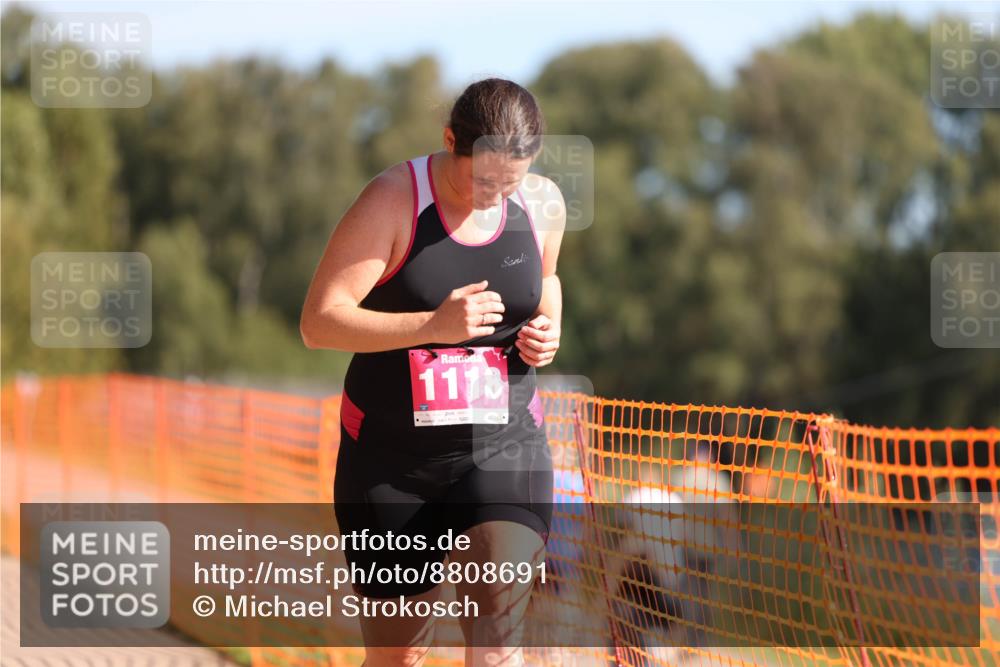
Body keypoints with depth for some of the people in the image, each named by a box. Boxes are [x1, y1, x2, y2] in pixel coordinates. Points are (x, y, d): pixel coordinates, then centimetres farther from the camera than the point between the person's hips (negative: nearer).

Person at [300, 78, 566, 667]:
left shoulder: (543, 203, 1)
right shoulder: (392, 201, -13)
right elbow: (319, 322, -16)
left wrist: (547, 331, 2)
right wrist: (433, 325, -28)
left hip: (504, 442, 2)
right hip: (391, 451, -2)